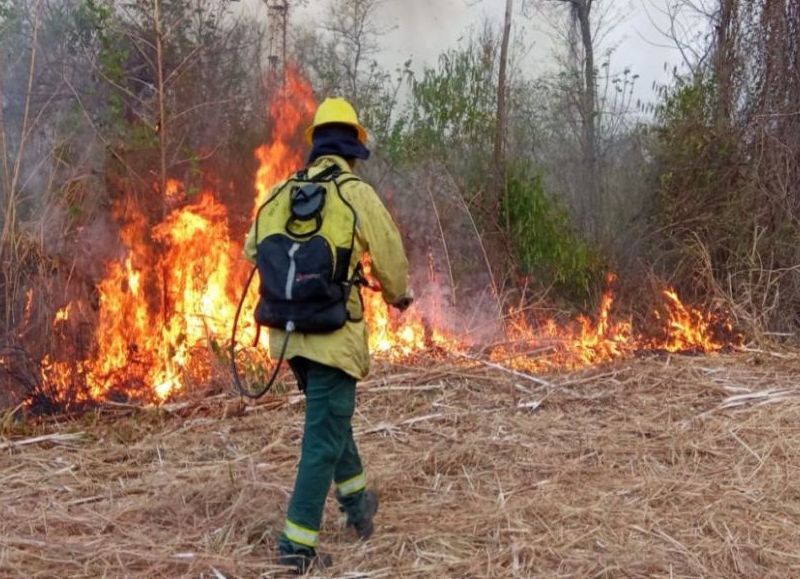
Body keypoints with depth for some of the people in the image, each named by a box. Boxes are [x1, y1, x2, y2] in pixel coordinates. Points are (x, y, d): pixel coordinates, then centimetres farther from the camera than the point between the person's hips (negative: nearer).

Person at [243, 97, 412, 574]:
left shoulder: (281, 193, 5)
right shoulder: (357, 194, -9)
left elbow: (254, 250, 14)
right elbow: (391, 257, -2)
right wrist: (399, 295, 19)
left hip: (289, 332, 6)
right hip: (333, 335, -6)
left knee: (332, 417, 25)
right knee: (324, 435, 2)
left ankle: (357, 502, 41)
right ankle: (298, 544, 4)